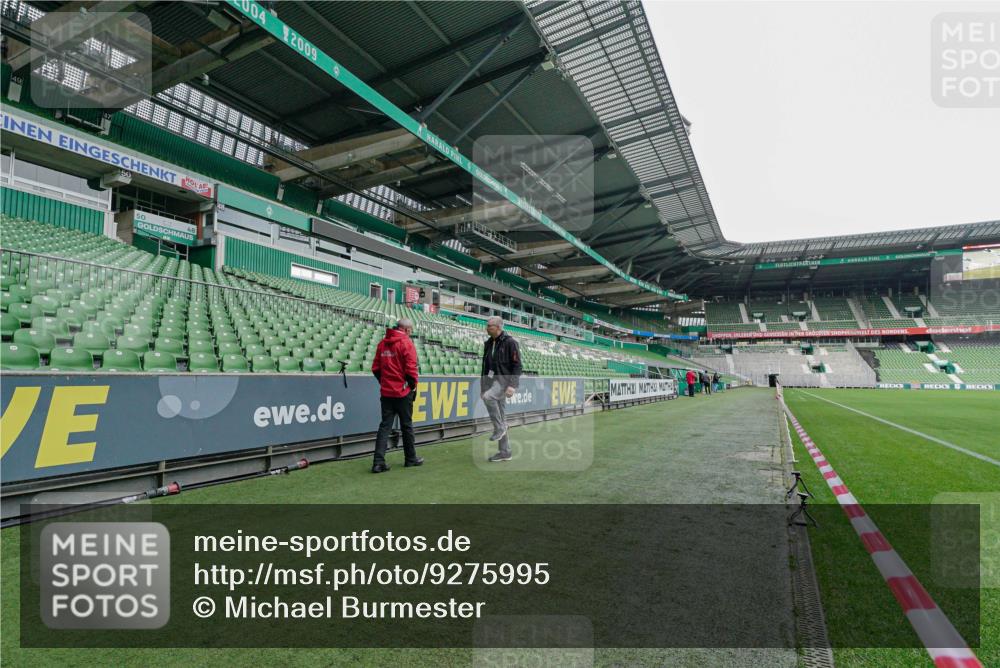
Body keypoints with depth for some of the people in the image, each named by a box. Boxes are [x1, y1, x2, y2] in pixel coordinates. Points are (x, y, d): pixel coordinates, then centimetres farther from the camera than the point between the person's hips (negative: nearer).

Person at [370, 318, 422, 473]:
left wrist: (384, 383, 14)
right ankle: (411, 459, 21)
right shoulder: (406, 343, -11)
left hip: (386, 392, 5)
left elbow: (375, 368, 8)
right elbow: (410, 369, -14)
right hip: (403, 392, -5)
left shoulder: (382, 343, 8)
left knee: (385, 426, 7)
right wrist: (413, 386, -1)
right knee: (406, 426, 8)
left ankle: (378, 462, 0)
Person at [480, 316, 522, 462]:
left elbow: (517, 365, -13)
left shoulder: (510, 342, -9)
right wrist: (482, 387, 15)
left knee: (488, 397, -33)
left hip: (505, 380, -7)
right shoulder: (488, 343, 12)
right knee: (500, 416, 8)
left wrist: (512, 386, -22)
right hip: (493, 380, 7)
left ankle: (499, 427, -14)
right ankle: (504, 452, 15)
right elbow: (485, 366, 17)